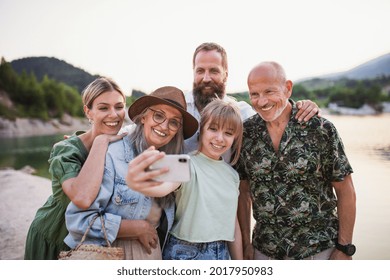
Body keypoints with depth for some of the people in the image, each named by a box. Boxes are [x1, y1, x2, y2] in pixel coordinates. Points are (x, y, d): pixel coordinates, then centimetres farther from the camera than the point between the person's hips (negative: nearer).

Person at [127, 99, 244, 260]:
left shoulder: (232, 174, 5)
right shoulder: (187, 164, -14)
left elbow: (233, 223, 10)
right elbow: (165, 187, -36)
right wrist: (139, 184, -57)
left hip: (221, 254, 6)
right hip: (185, 254, -5)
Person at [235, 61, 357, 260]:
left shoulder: (321, 129, -12)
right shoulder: (246, 132, -5)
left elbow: (345, 192, -6)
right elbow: (244, 191, 2)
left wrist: (345, 248, -6)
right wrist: (246, 243, 2)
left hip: (317, 248, -2)